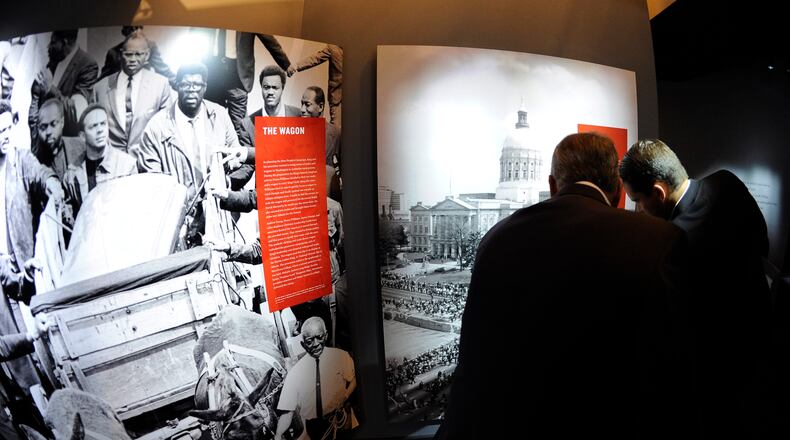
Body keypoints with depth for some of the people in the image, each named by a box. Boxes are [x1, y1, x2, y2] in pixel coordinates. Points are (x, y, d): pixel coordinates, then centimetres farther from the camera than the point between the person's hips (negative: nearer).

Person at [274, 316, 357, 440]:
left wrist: (344, 397, -7)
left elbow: (354, 380, 12)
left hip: (343, 425, -1)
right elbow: (287, 411, -3)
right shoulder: (294, 373, -3)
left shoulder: (342, 356, -2)